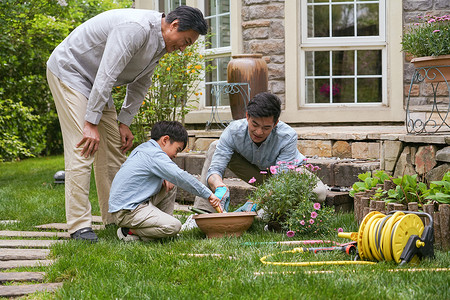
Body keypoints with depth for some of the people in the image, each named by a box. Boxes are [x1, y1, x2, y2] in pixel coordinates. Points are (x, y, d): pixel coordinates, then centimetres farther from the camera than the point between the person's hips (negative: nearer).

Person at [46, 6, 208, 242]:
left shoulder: (160, 44, 2)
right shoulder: (136, 28, -30)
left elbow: (140, 83, 14)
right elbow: (106, 76, -31)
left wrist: (124, 122, 7)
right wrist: (92, 123, -29)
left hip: (94, 81, 10)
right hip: (68, 70, -10)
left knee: (114, 149, 6)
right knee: (83, 149, -17)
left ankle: (115, 220, 13)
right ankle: (79, 226, -16)